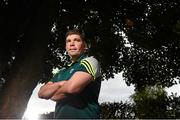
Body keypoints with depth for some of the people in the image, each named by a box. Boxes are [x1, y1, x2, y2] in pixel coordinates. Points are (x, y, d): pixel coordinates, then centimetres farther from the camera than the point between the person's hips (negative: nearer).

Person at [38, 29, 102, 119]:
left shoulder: (90, 61, -4)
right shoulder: (63, 71, 18)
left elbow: (72, 87, -19)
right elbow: (42, 92, 10)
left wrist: (52, 95, 1)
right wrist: (60, 84, -10)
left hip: (83, 115, -7)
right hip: (59, 115, 7)